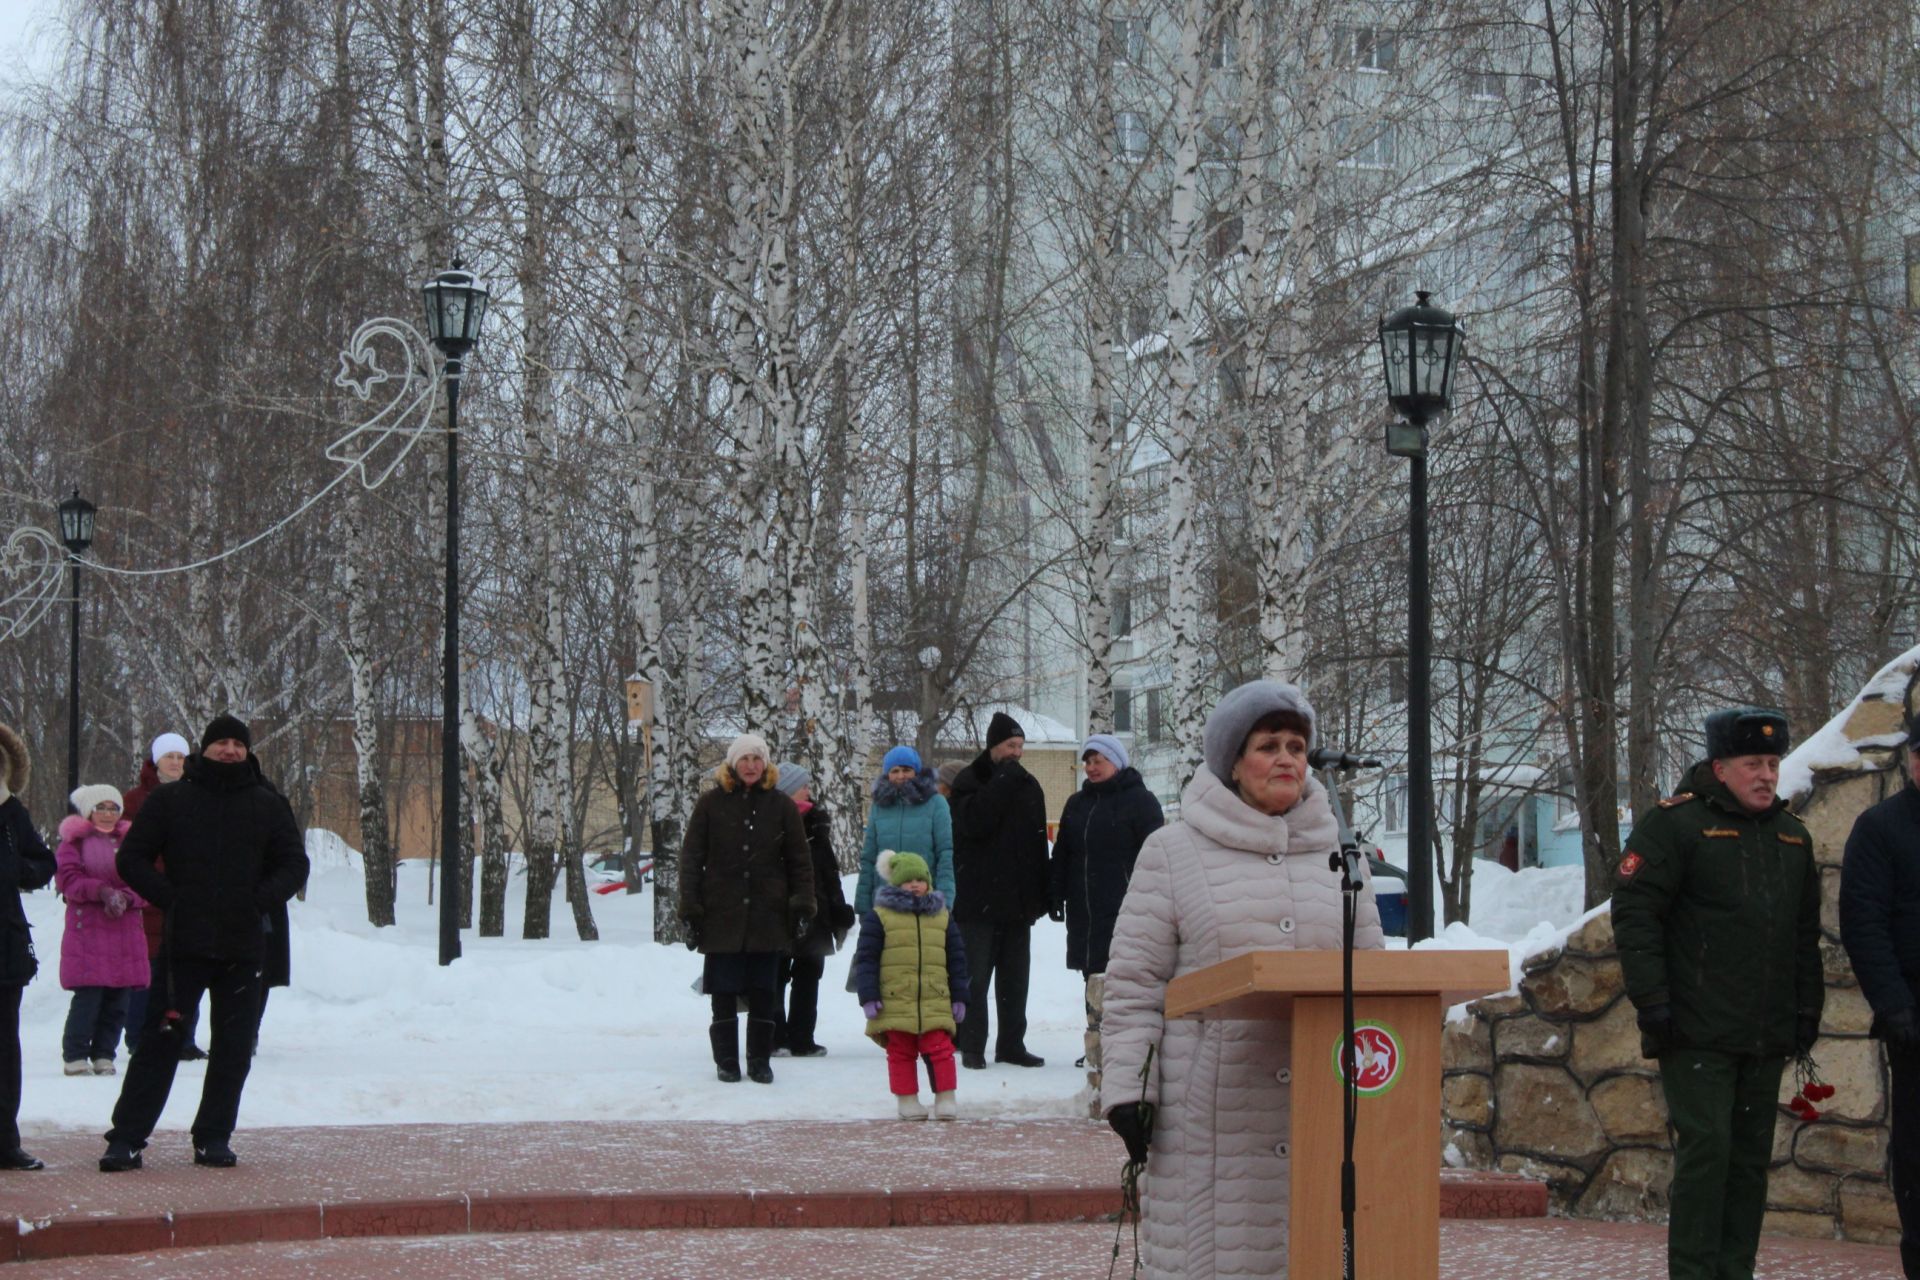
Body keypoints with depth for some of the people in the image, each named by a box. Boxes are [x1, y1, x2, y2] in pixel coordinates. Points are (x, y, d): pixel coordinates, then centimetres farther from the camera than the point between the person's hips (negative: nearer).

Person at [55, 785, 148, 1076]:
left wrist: (126, 898, -11)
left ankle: (104, 1055, 11)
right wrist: (102, 891, -19)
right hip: (88, 930, -4)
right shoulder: (75, 841, 4)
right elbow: (68, 879, -7)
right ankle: (75, 1057, -4)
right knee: (88, 997, -11)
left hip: (125, 932, 4)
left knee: (118, 1000, 3)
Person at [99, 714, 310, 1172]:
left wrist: (258, 901, -6)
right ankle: (126, 1138, -1)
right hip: (183, 945, -2)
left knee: (233, 1048, 5)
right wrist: (170, 898, -8)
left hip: (243, 949, 2)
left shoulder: (268, 805, 8)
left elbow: (294, 865, 9)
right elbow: (131, 859, 4)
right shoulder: (170, 800, 3)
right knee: (159, 1043, -4)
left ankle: (214, 1139, 15)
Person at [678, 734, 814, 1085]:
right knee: (724, 991, 2)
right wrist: (690, 911, -2)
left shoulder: (781, 806, 7)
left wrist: (803, 906, 1)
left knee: (764, 991, 4)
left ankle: (760, 1060, 13)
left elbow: (800, 860, 9)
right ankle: (726, 1060, 11)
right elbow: (691, 859, 3)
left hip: (767, 915, 1)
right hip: (722, 915, -1)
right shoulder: (710, 804, 3)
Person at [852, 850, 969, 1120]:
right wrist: (868, 996, -7)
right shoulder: (879, 916, 1)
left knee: (940, 1049, -5)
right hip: (895, 1002, -1)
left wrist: (958, 996, 11)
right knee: (901, 1053, 5)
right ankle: (907, 1098, 15)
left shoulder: (942, 916, 11)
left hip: (935, 1001, 2)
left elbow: (956, 958, 15)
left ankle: (946, 1097, 3)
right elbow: (865, 958, -1)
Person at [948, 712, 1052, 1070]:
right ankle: (972, 1047, 1)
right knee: (975, 977, -3)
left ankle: (1012, 1044, 16)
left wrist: (1044, 892, 9)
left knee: (1015, 977, 9)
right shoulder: (969, 782, -3)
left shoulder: (1027, 784, 12)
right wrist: (1004, 781, -18)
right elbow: (974, 821, -22)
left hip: (1018, 899, 5)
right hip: (978, 899, -5)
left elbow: (1039, 842, 14)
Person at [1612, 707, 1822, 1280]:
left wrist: (1807, 1008, 15)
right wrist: (1653, 1001, -14)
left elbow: (1806, 933, 22)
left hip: (1767, 1038, 6)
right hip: (1698, 1034, -6)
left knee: (1752, 1156, 8)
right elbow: (1634, 913, -9)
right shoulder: (1673, 824, -5)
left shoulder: (1792, 836, 16)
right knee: (1705, 1148, -10)